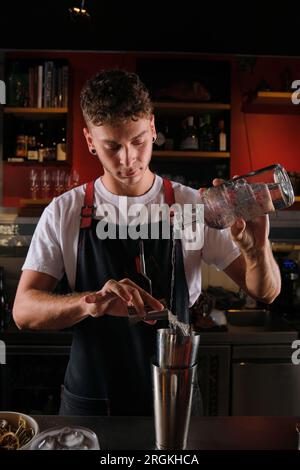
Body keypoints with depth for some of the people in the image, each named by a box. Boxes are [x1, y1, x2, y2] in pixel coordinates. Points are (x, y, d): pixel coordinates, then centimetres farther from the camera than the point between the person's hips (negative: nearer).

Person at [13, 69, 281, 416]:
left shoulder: (193, 206, -9)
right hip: (90, 400, 0)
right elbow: (23, 310, -12)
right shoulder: (63, 212, -9)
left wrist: (257, 248, -30)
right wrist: (91, 303, -32)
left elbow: (265, 292, -7)